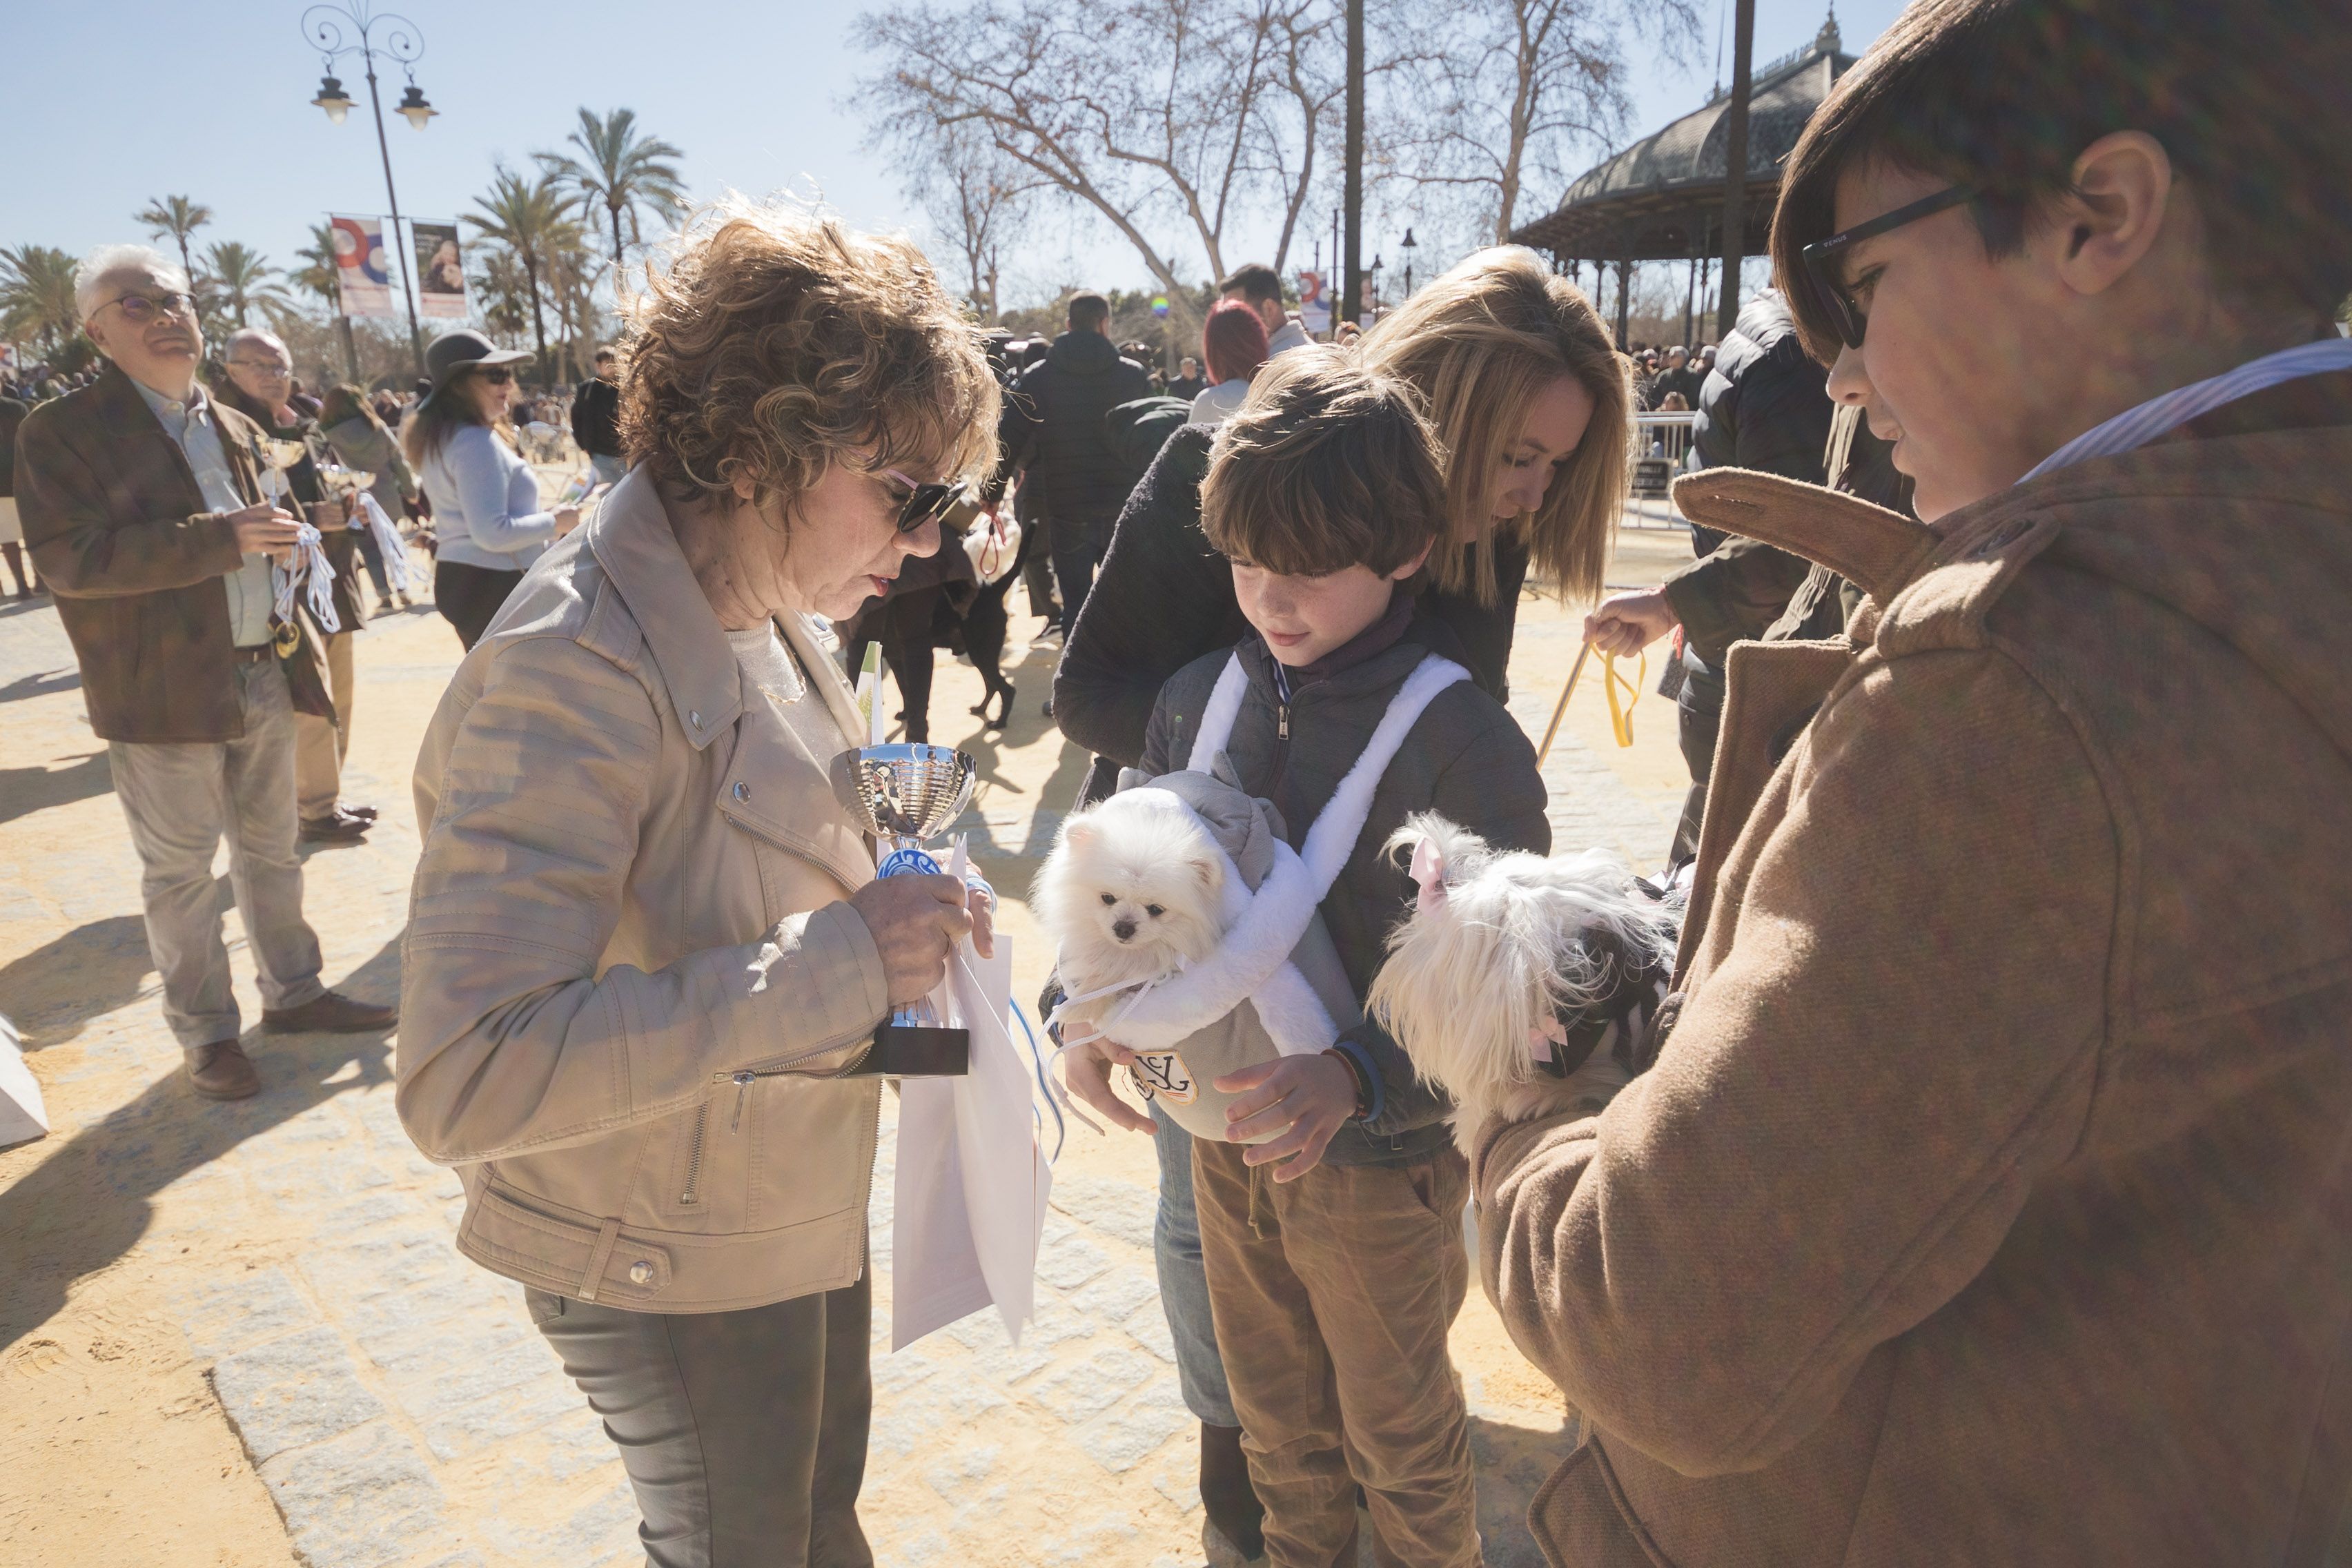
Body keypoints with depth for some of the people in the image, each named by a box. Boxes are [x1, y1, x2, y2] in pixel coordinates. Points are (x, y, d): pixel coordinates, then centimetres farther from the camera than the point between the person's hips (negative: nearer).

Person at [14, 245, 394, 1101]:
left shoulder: (234, 427, 13)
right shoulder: (62, 430, -8)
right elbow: (69, 560, -19)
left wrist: (297, 625, 16)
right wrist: (224, 538, -26)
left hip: (264, 675, 6)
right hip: (162, 691, -6)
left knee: (271, 850, 17)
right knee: (180, 871, 5)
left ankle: (293, 991, 31)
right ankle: (207, 1032, 17)